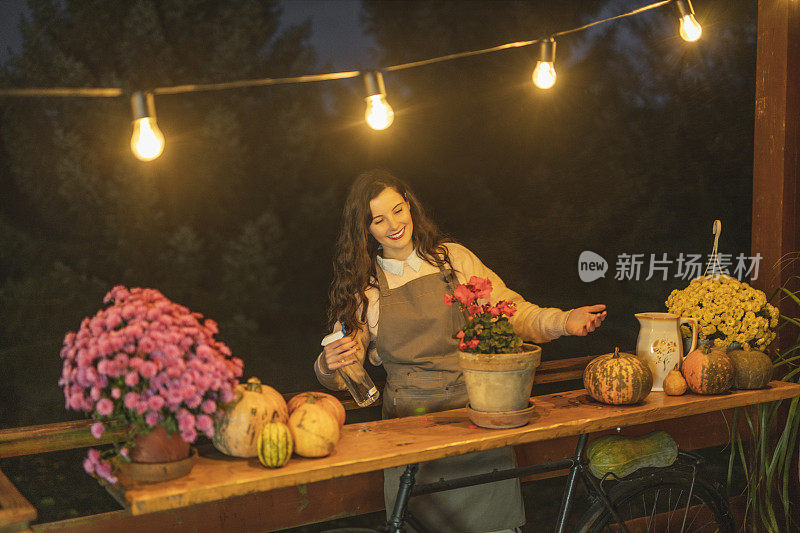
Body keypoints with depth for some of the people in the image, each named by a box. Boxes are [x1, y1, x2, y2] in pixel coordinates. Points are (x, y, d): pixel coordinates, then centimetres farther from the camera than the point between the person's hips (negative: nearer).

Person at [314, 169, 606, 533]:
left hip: (477, 407, 1)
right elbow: (339, 378, 9)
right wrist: (329, 365, -14)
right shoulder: (361, 285, 8)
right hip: (411, 418, 0)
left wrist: (564, 322, -6)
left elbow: (512, 312, 11)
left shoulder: (453, 258, 9)